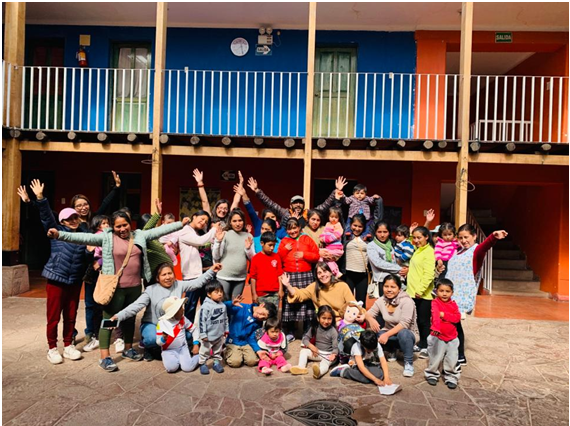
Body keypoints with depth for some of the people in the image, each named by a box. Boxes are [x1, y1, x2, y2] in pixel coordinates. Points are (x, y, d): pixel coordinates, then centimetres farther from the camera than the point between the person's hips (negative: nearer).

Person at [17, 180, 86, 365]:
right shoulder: (57, 230, 1)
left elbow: (87, 257, 19)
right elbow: (46, 215, -13)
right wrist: (40, 198, -26)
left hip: (75, 281, 3)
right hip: (56, 279, -3)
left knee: (71, 316, 11)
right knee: (53, 316, 4)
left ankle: (68, 346, 25)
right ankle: (52, 348, 18)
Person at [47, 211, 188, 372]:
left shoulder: (139, 236, 6)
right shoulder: (106, 237, -6)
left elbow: (159, 230, 9)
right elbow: (84, 237, -15)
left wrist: (181, 224, 9)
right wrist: (60, 234, -27)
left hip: (135, 287, 5)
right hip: (115, 287, -5)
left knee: (130, 318, 18)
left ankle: (128, 349, 34)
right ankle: (105, 357, 9)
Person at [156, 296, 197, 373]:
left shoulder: (183, 319, -2)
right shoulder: (162, 323, -12)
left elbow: (193, 329, 9)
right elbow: (158, 342, -8)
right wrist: (163, 339, -32)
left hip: (182, 348, 2)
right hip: (168, 350, -2)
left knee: (188, 368, -22)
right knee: (171, 367, -32)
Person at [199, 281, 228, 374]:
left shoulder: (223, 306, 1)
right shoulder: (205, 306, -19)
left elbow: (225, 319, 13)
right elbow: (202, 321, -17)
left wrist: (226, 330, 14)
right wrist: (203, 334, -17)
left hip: (220, 335, 5)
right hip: (208, 336, -5)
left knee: (218, 351, 19)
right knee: (205, 351, 9)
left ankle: (217, 362, 35)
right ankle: (202, 364, 27)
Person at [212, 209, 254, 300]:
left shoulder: (248, 236, 4)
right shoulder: (225, 235, -6)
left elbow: (252, 258, 6)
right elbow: (216, 257, -7)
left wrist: (248, 248, -12)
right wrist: (218, 241, -20)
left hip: (241, 277, 3)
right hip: (224, 276, -3)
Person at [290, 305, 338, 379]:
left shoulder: (333, 331, -12)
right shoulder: (314, 328, -1)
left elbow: (335, 346, -14)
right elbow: (305, 338, 3)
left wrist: (334, 354, -36)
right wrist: (311, 346, -16)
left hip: (328, 355, -5)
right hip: (316, 351, 5)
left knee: (326, 362, -36)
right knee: (303, 351, -12)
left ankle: (319, 371, -68)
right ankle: (301, 367, -34)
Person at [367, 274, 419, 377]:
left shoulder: (407, 301, -22)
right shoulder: (381, 301, -6)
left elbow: (404, 324, -30)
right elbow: (368, 314, -5)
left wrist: (387, 335, -37)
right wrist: (371, 319, -30)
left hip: (408, 334, -5)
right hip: (390, 335, 5)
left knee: (403, 333, -38)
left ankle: (408, 363, -16)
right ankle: (391, 352, 7)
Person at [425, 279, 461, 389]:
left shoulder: (453, 304, 4)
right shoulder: (435, 303, -13)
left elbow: (457, 318, -9)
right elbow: (435, 315, -32)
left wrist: (444, 315, -21)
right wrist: (436, 327, -49)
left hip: (452, 338, 4)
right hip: (437, 337, -4)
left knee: (452, 359, 8)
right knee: (435, 358, 4)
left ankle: (451, 377, 26)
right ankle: (432, 374, 26)